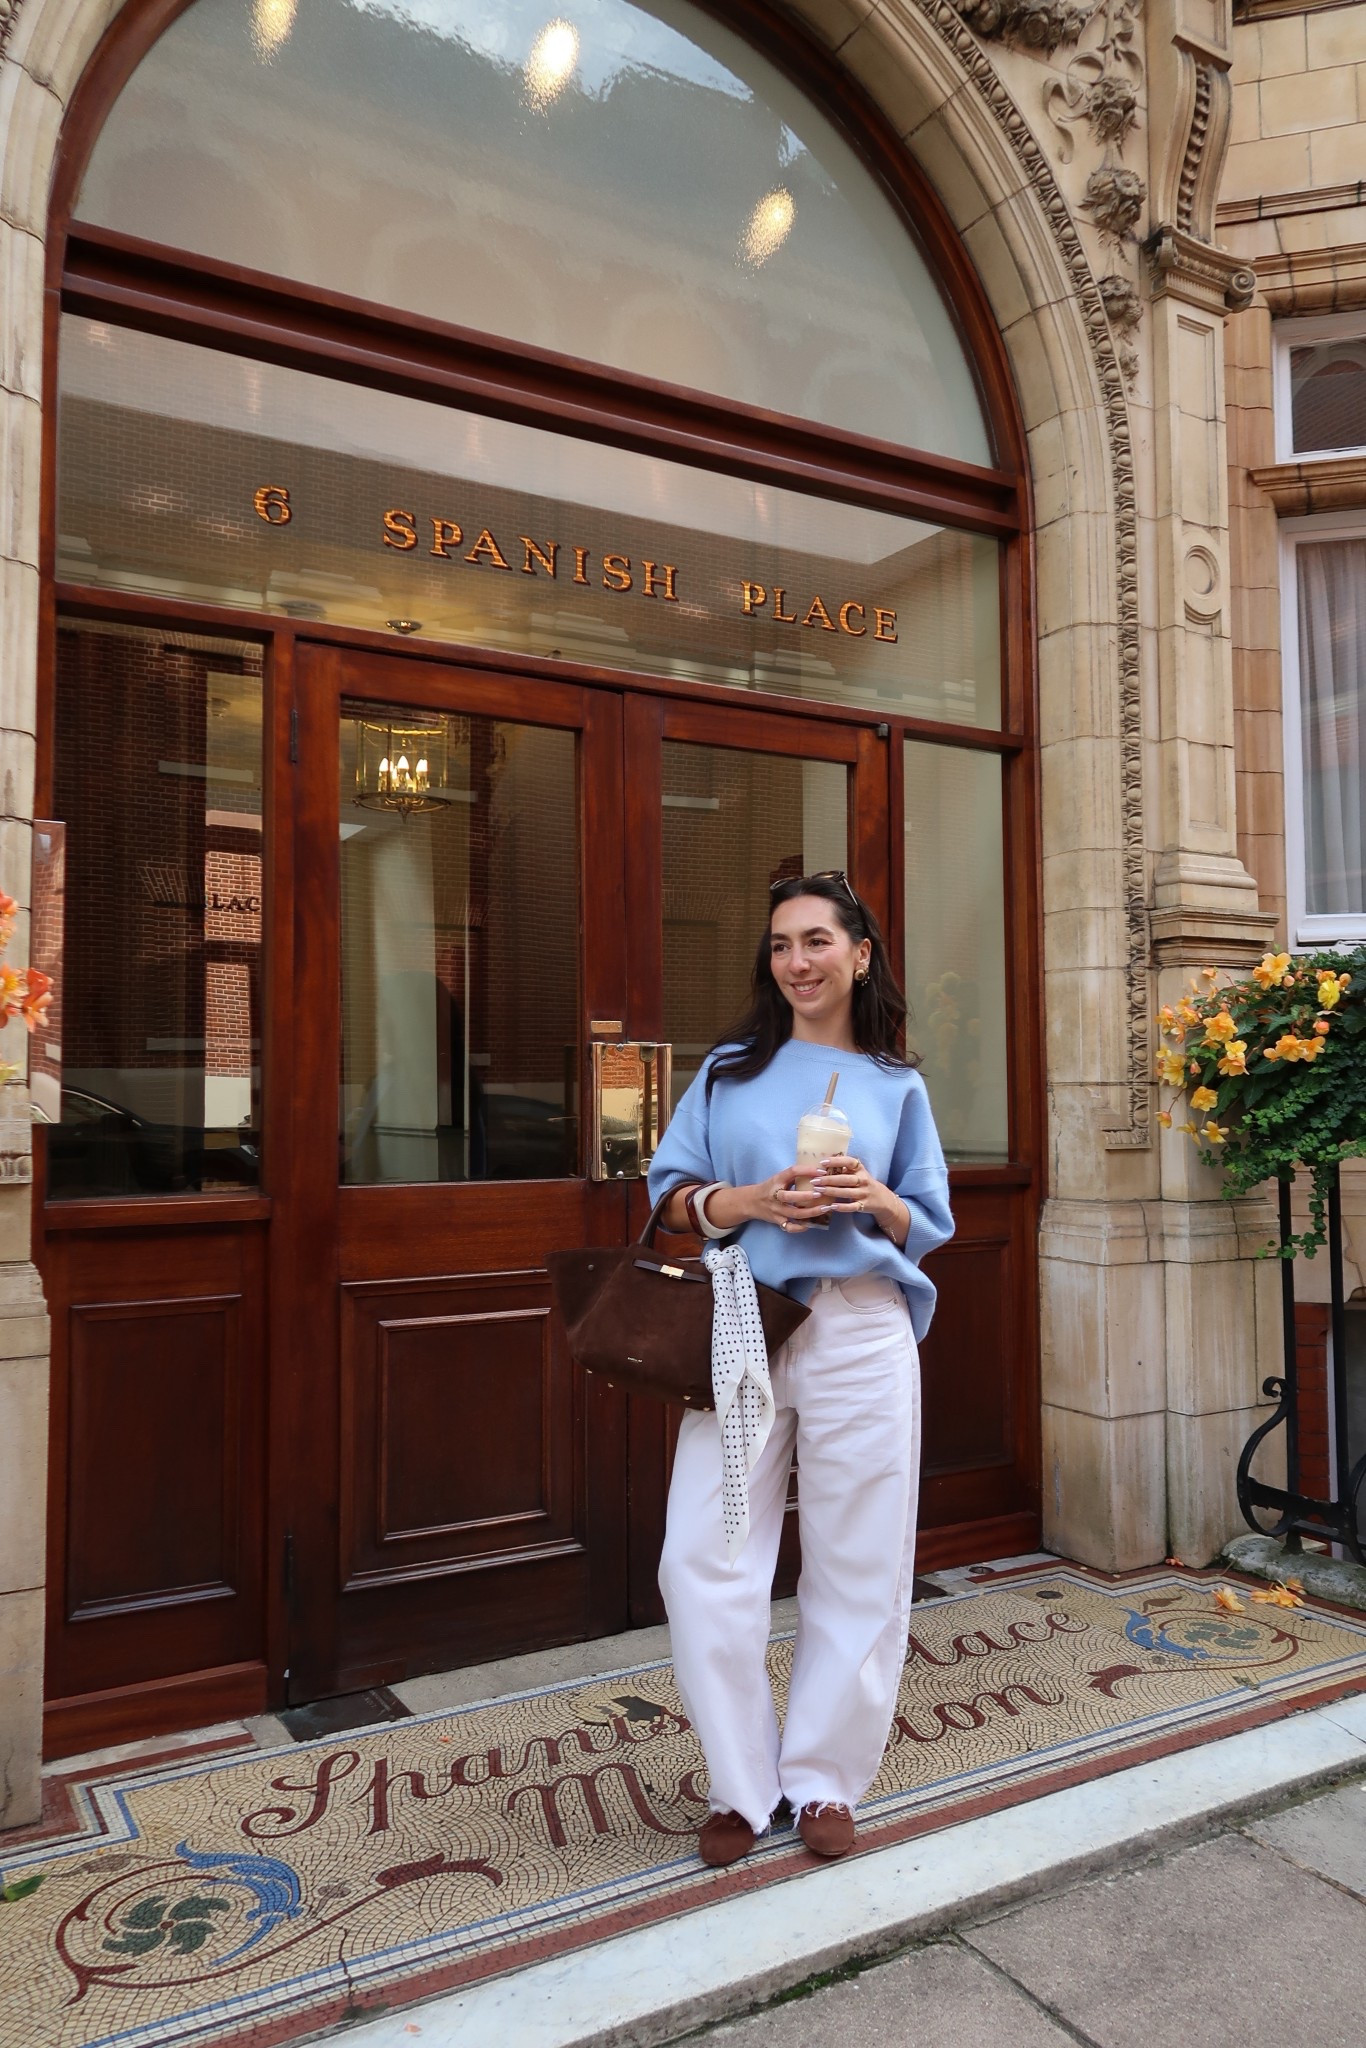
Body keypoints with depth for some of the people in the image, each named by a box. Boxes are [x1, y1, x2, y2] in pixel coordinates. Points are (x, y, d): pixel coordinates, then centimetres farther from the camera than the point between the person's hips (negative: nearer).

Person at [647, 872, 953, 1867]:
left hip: (860, 1331, 0)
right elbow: (671, 1192, 7)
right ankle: (743, 1784, 18)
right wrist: (746, 1201, -12)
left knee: (858, 1561, 6)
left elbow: (932, 1224, 11)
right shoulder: (730, 1068, 9)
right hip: (742, 1327, 0)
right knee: (705, 1559, -2)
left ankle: (826, 1780, 26)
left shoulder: (897, 1085, 10)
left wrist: (878, 1203, -10)